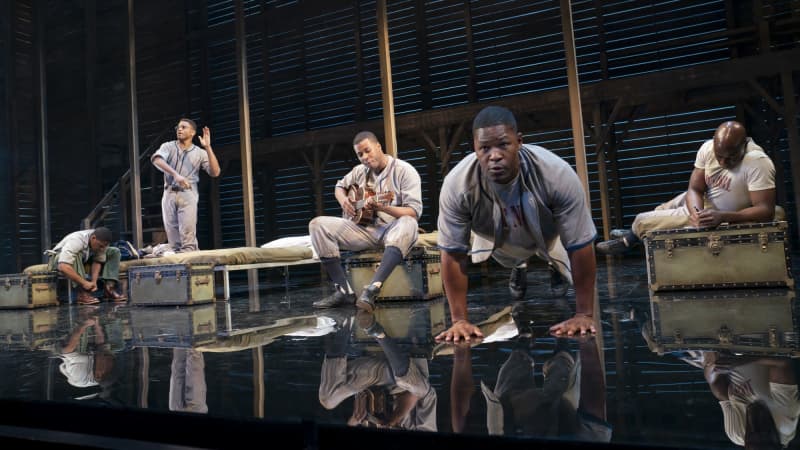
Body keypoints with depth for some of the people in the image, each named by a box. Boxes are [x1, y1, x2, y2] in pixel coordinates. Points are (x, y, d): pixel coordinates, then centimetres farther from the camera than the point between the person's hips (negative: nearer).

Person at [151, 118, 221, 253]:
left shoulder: (199, 153, 9)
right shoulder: (168, 146, 11)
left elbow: (215, 172, -4)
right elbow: (156, 160, -10)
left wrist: (208, 148, -10)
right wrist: (175, 174, -25)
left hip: (188, 194, -2)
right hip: (169, 194, 2)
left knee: (187, 233, -14)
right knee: (171, 233, 2)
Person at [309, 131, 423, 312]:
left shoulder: (404, 171, -8)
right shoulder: (360, 171, 10)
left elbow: (414, 212, -16)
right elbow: (340, 186, 28)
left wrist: (383, 207, -32)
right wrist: (344, 201, 4)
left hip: (392, 229, -5)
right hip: (364, 228, 5)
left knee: (407, 225, -41)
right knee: (318, 224, -13)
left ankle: (372, 289, -51)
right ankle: (343, 290, -21)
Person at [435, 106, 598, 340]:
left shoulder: (557, 174, -42)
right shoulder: (457, 184, -39)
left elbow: (580, 246, -32)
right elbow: (453, 253, -28)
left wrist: (584, 314, -28)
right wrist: (459, 320, -26)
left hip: (549, 235, -1)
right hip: (496, 239, 1)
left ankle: (555, 264, 36)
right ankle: (518, 265, 58)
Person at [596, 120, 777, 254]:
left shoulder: (758, 163, -34)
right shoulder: (708, 148, -18)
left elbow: (766, 211, -33)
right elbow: (695, 189, -14)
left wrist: (722, 217, -44)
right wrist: (696, 213, -36)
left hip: (720, 217, -5)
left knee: (642, 221, -2)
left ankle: (629, 241, 33)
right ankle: (634, 234, 52)